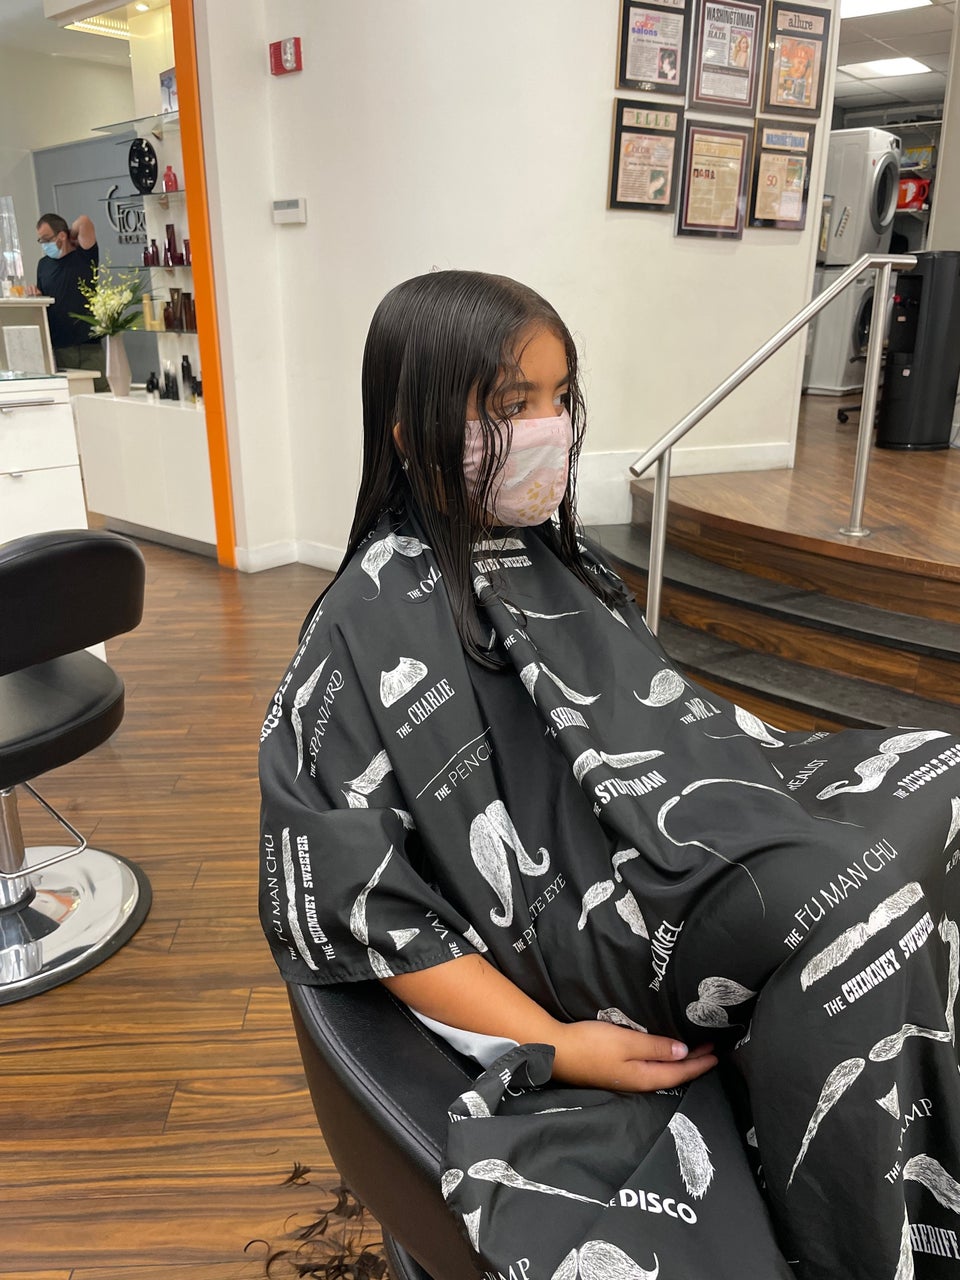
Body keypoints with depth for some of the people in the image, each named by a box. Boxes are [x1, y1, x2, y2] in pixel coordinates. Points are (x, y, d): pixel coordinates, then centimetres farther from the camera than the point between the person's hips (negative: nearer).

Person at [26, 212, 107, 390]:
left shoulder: (84, 257, 1)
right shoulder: (44, 264, 15)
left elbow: (84, 221, -13)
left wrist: (73, 237, 5)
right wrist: (35, 295, 3)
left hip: (88, 348, -4)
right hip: (56, 349, 4)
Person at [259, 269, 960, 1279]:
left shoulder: (555, 561, 11)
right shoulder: (375, 620, -12)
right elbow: (357, 903, -14)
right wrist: (552, 1043, -16)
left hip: (679, 849, 8)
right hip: (562, 926, -8)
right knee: (858, 892, -28)